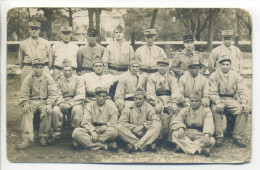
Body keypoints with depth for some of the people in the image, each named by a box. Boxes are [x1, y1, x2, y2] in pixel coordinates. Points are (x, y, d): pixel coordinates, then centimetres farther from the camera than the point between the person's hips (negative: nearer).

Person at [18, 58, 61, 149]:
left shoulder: (48, 78, 4)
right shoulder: (29, 78, 6)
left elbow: (53, 93, -2)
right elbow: (23, 93, 0)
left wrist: (49, 104, -18)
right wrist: (25, 104, -19)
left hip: (44, 101, -1)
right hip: (32, 101, 1)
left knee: (47, 112, -32)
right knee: (26, 112, -30)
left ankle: (43, 136, -16)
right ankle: (27, 139, -33)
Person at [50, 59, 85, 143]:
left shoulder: (78, 79, 5)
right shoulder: (58, 79, 11)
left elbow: (81, 96, -7)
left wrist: (70, 104, -20)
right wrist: (61, 103, -17)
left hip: (75, 103, -2)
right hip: (62, 102, 2)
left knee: (77, 109, -36)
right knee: (55, 109, -31)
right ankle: (56, 134, -13)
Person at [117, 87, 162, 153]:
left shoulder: (148, 108, 7)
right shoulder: (128, 108, 7)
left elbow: (157, 121, -6)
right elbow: (121, 122, -4)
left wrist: (143, 126, -18)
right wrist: (134, 128, -16)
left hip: (146, 135, 0)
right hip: (131, 135, 0)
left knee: (157, 126, -27)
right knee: (119, 127, -27)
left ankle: (135, 146, -37)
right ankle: (147, 145, -34)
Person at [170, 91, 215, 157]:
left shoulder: (206, 111, 3)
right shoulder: (185, 110, 8)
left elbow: (209, 124, -15)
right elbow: (175, 121, -6)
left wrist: (206, 134, -36)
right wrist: (180, 128, -30)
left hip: (200, 136, -1)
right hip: (186, 135, 1)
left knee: (211, 140, -30)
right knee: (175, 134, -30)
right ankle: (200, 149, -38)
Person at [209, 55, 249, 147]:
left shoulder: (236, 76, 8)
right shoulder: (214, 76, 1)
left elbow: (242, 91, 2)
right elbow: (212, 92, -8)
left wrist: (244, 102, -17)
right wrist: (218, 102, -26)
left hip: (232, 100, 2)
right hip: (219, 99, -2)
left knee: (244, 110, -25)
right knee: (216, 109, -35)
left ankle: (238, 137, -16)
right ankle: (219, 137, -25)